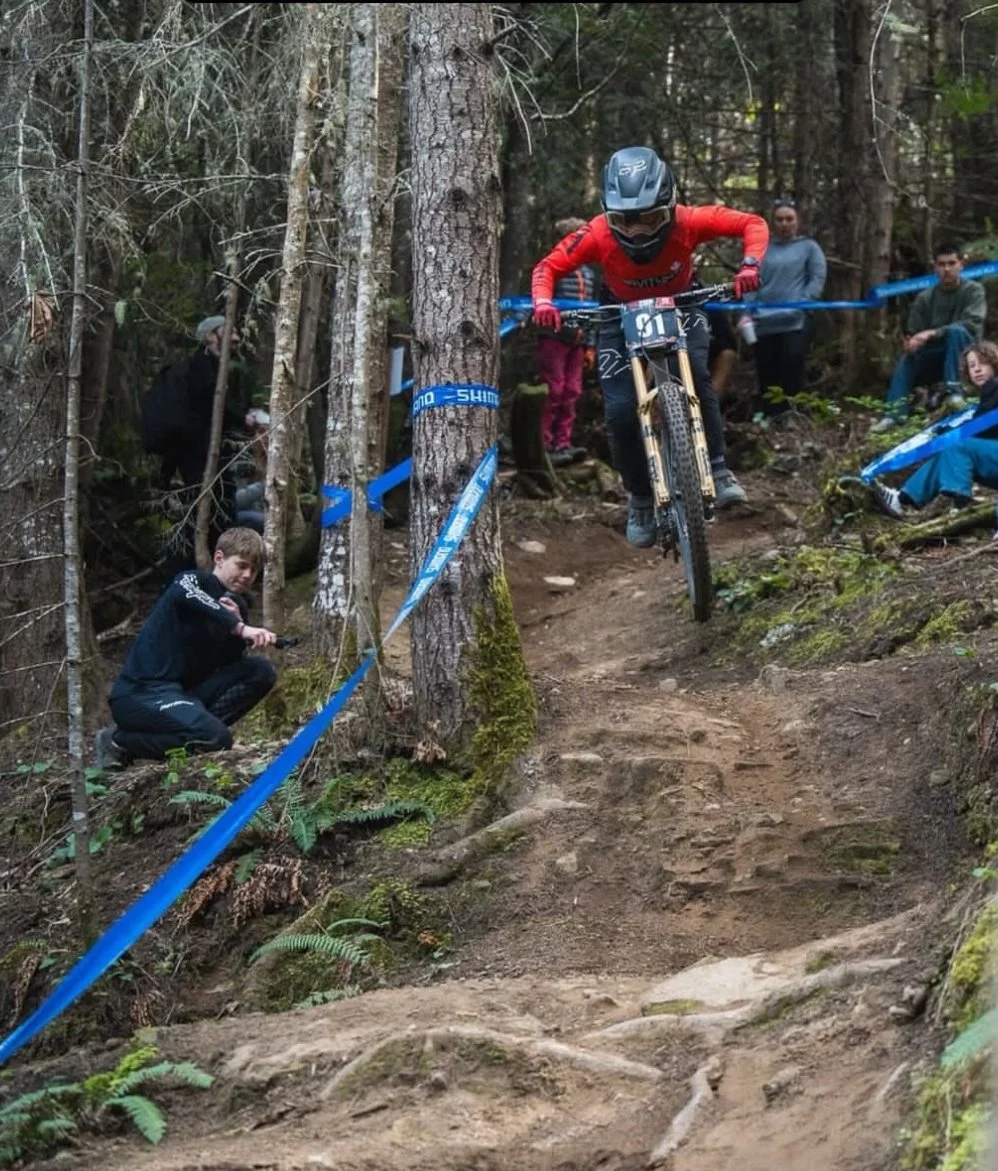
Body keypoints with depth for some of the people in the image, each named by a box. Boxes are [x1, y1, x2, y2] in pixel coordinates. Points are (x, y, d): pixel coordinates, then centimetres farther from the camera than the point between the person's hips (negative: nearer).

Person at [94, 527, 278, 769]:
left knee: (261, 671, -3)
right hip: (140, 693, -8)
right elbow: (184, 594, -34)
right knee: (216, 739, -29)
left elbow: (232, 666, 7)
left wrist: (238, 625, -10)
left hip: (184, 692, 8)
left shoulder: (238, 606, 15)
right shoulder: (193, 580, -7)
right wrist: (240, 628, -43)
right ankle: (119, 741, -11)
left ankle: (198, 725, -9)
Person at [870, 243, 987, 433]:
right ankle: (895, 413, -33)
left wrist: (932, 334, -32)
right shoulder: (925, 298, 1)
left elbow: (972, 324, -23)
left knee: (956, 330, -32)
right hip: (936, 357, 3)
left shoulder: (973, 291, -7)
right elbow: (913, 333, 0)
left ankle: (954, 390, -35)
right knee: (907, 359, -25)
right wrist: (911, 342, -27)